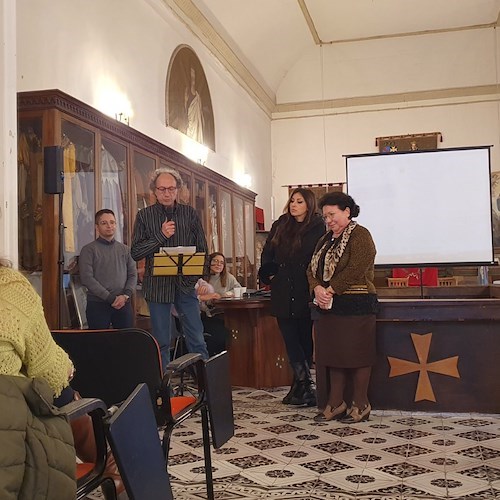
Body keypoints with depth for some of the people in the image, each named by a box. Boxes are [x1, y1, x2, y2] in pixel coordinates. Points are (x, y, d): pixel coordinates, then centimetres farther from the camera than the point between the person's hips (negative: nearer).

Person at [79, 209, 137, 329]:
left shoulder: (125, 249, 14)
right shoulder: (89, 250, 1)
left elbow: (133, 275, 10)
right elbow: (87, 278, -9)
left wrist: (125, 295, -8)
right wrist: (110, 298, -13)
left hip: (123, 304, 3)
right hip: (97, 305, -3)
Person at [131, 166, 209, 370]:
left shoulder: (190, 213, 7)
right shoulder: (144, 215, 3)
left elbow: (202, 249, 7)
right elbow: (135, 252, -2)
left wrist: (195, 274, -7)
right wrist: (161, 236, -12)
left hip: (185, 284, 1)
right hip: (157, 285, -1)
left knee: (197, 340, 2)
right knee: (161, 343, 6)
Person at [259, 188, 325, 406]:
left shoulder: (317, 227, -2)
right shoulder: (280, 226, 12)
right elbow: (267, 255, 15)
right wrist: (270, 275, 4)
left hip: (304, 292, -4)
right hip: (282, 293, 4)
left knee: (305, 338, 4)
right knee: (290, 340, 2)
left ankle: (300, 386, 12)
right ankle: (305, 386, 6)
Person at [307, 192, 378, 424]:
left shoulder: (360, 235, -6)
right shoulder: (326, 240, 19)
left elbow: (355, 270, -18)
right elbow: (312, 269, 11)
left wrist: (331, 290, -16)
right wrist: (317, 288, -9)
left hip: (356, 304, -8)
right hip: (328, 306, 8)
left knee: (356, 354, -2)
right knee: (331, 353, 9)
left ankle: (361, 404, 10)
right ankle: (335, 403, 18)